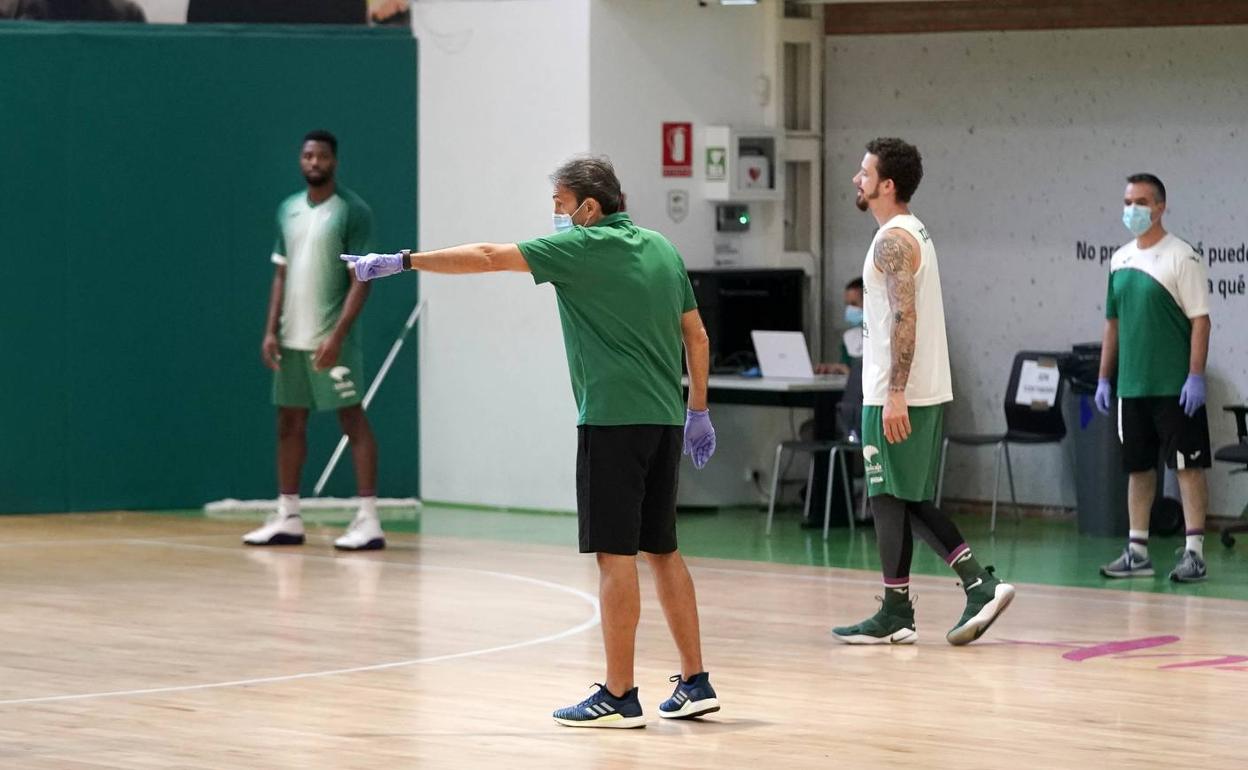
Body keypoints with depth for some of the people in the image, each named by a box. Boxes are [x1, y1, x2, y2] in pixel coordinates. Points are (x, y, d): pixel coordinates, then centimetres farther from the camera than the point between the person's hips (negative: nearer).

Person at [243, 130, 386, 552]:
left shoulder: (352, 211, -8)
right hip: (291, 339, 7)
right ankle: (288, 518, 17)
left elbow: (360, 279, -12)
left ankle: (368, 520, -7)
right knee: (289, 422, 10)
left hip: (330, 339, -7)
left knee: (353, 420, -6)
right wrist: (271, 331, 6)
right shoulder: (288, 210, 12)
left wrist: (337, 336, -20)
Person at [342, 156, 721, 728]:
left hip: (613, 419, -8)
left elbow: (487, 257, -9)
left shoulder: (584, 248, -8)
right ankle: (694, 682, 14)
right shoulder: (662, 249, 13)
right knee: (661, 550, 14)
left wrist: (400, 262, -4)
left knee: (616, 554, -5)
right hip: (665, 420, 8)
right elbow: (697, 337, 16)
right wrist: (698, 411, 23)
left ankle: (619, 696, -4)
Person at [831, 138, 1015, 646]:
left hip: (897, 394, -10)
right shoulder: (915, 233, 17)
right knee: (913, 500, 13)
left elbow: (904, 318, -23)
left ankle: (895, 615, 2)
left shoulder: (893, 241, -15)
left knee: (889, 499, -3)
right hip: (927, 391, 10)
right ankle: (981, 585, 7)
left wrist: (895, 394, -26)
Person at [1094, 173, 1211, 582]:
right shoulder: (1120, 259, 11)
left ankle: (1194, 552, -2)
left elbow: (1200, 320, -10)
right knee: (1138, 467, 10)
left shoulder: (1181, 257, -8)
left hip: (1174, 387, -6)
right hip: (1132, 386, 6)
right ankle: (1137, 551, 16)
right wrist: (1104, 377, 14)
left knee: (1188, 465, -3)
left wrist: (1196, 377, -16)